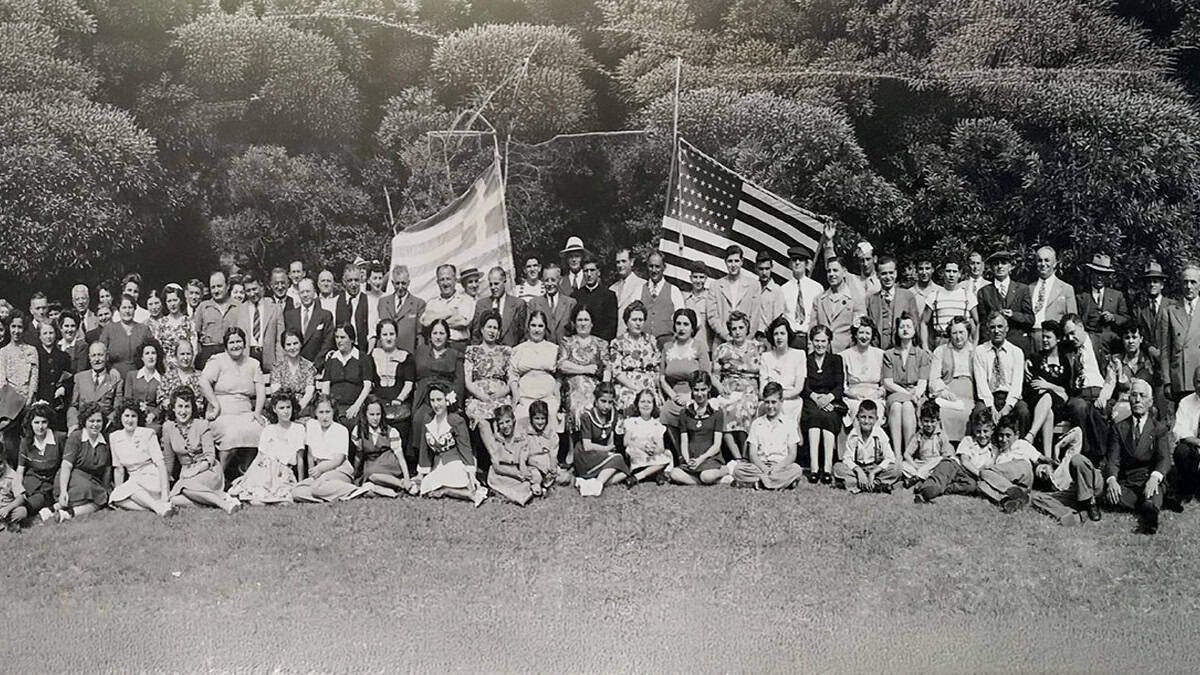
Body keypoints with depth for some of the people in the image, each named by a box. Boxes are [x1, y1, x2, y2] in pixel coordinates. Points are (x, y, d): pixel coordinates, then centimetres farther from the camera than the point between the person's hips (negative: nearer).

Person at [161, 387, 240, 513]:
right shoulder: (168, 427, 2)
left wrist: (196, 469, -24)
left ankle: (224, 501, -28)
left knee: (186, 487, -36)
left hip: (208, 471, -4)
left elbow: (210, 457, -9)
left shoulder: (202, 425, -7)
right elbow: (168, 458, 13)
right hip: (186, 473, 4)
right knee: (175, 500, -28)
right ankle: (215, 498, -20)